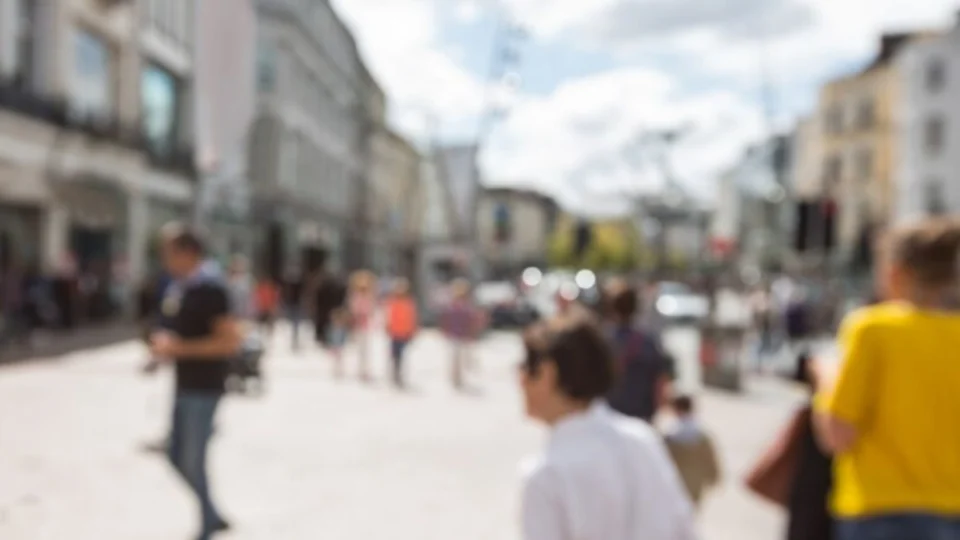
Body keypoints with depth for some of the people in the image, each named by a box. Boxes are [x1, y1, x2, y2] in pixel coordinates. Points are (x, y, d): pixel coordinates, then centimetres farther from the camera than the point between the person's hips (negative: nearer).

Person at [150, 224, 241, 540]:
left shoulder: (210, 290, -17)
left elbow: (230, 342, -22)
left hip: (204, 389, -9)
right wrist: (164, 344, 3)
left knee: (193, 461, 0)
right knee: (176, 457, 15)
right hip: (184, 386, 9)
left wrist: (179, 347, -22)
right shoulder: (176, 290, 9)